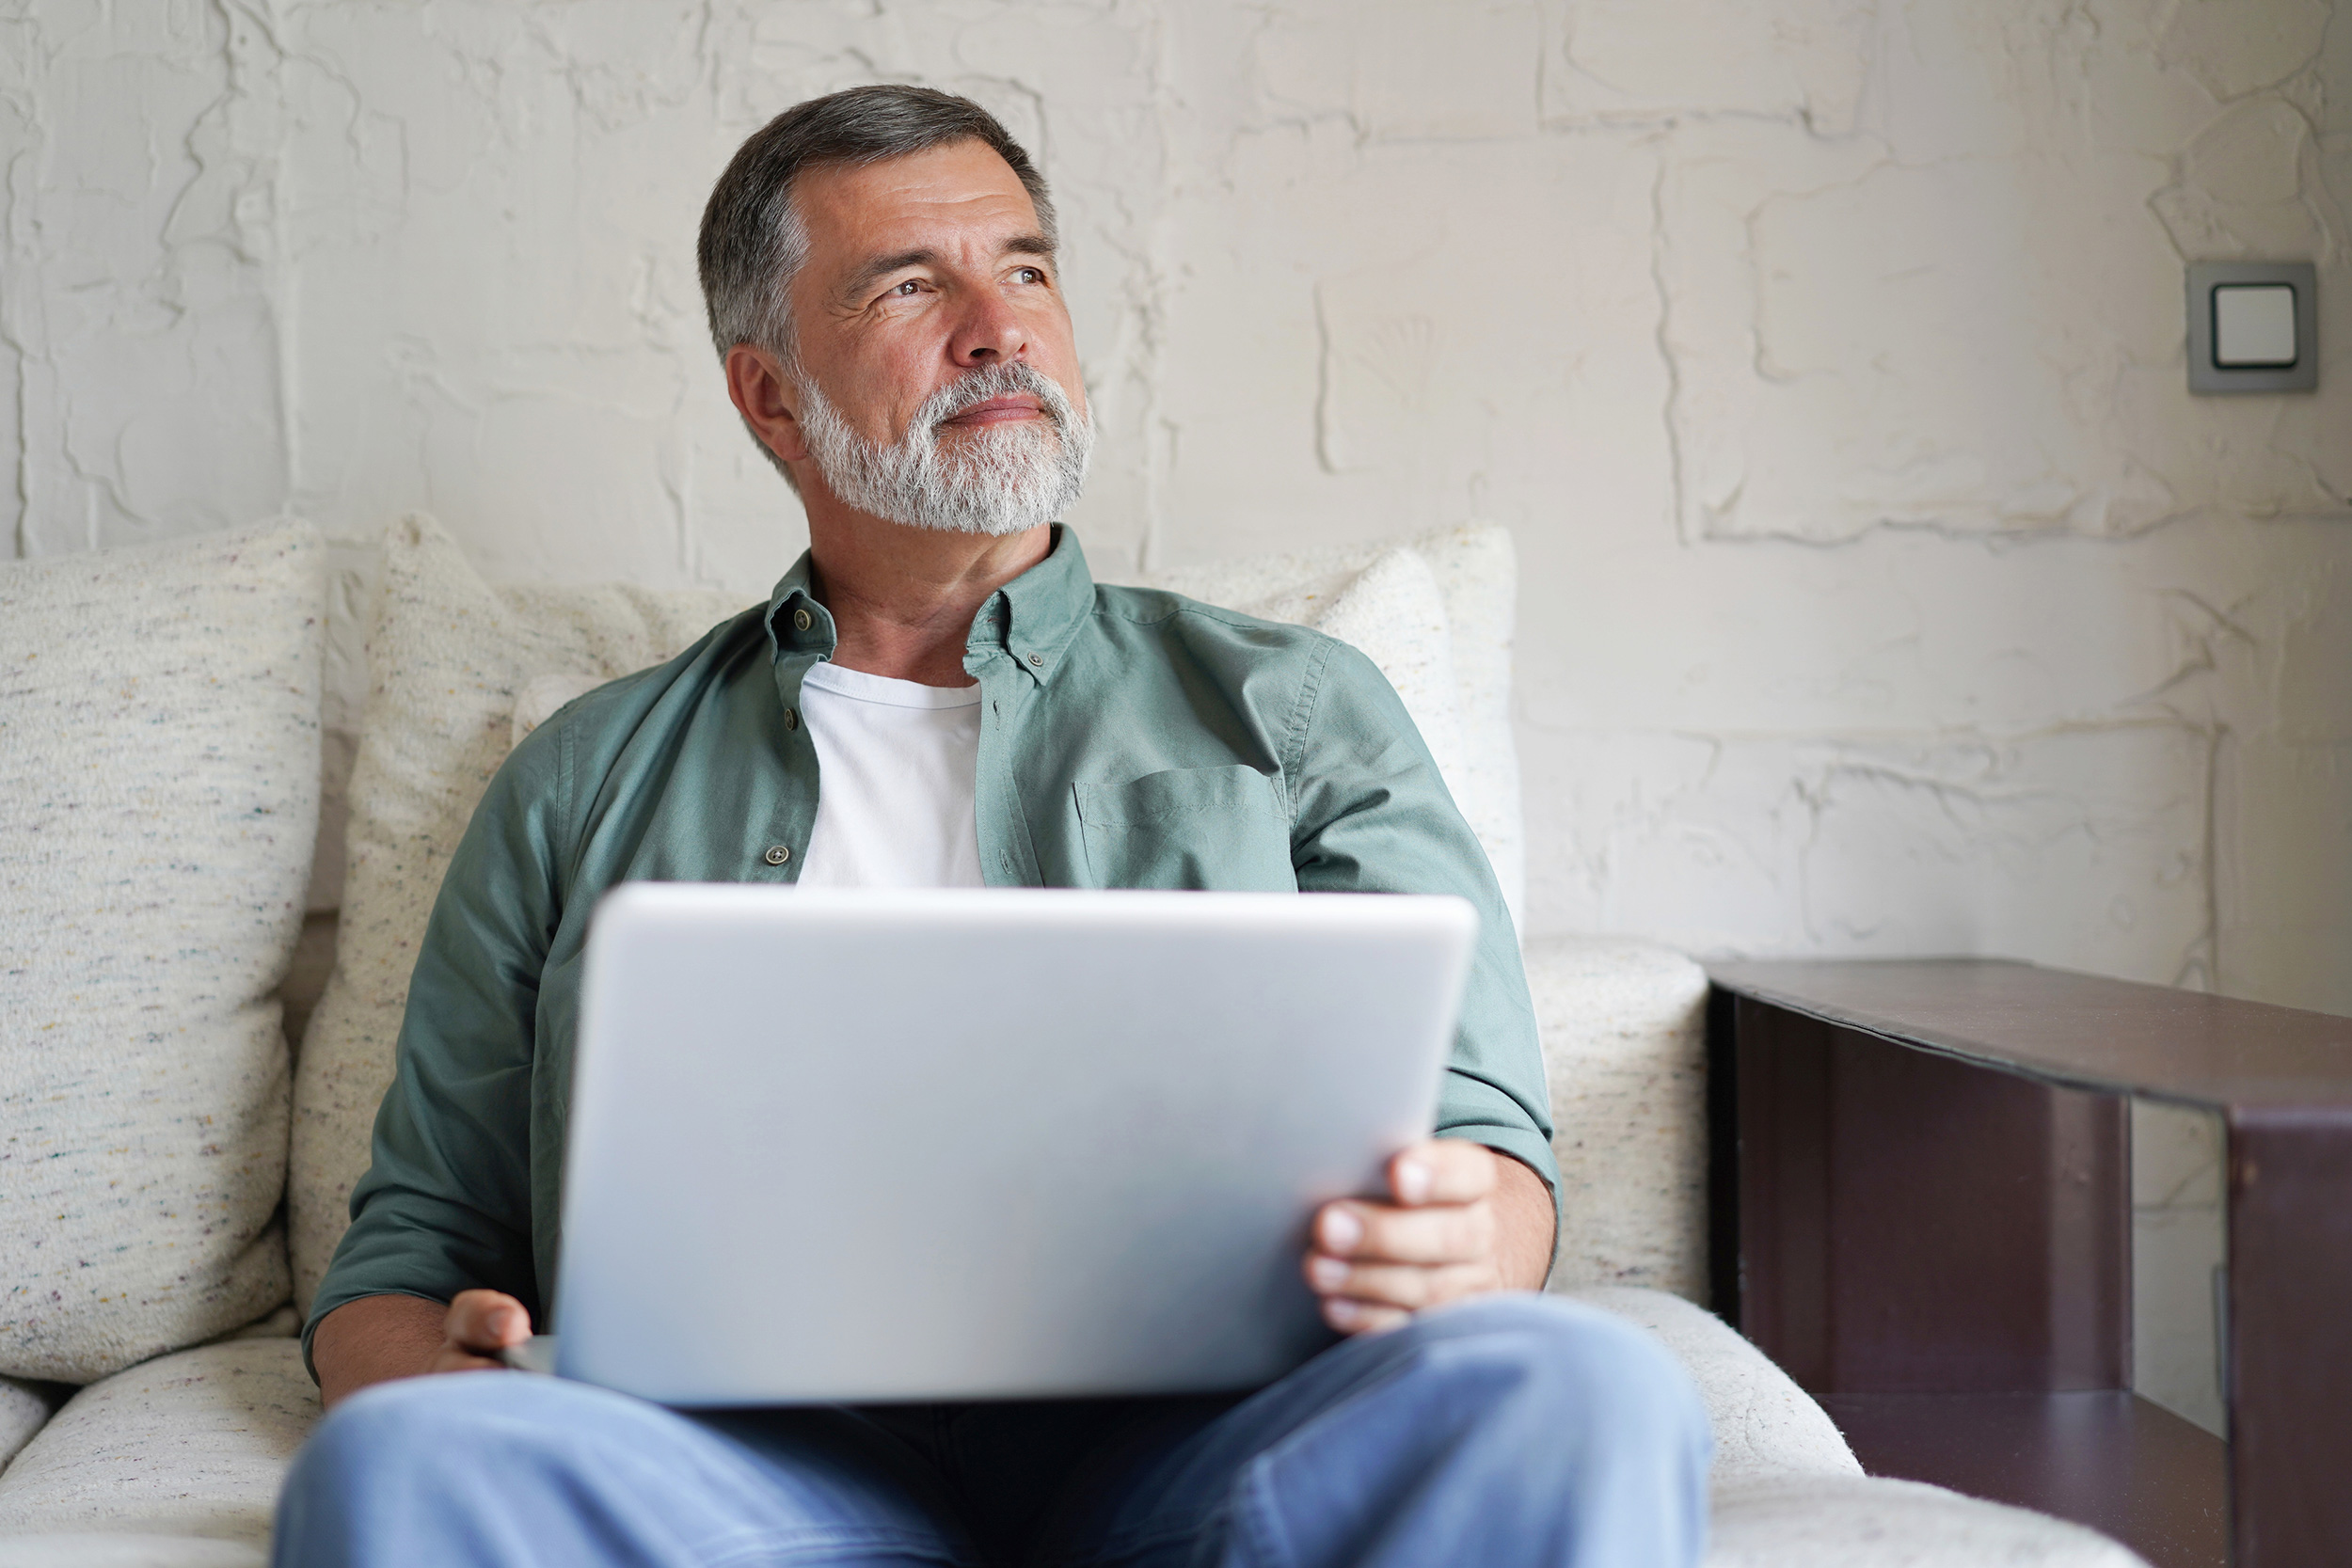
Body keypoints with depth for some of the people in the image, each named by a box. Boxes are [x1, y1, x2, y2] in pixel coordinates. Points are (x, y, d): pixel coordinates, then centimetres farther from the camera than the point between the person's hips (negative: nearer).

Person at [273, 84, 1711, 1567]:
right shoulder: (591, 782, 22)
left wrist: (1449, 1252, -16)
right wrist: (428, 1376, -5)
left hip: (1205, 1425, 1)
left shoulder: (1298, 710, 20)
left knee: (1582, 1392, -32)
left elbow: (1481, 1135, 10)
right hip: (765, 1435, 0)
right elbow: (413, 1237, 21)